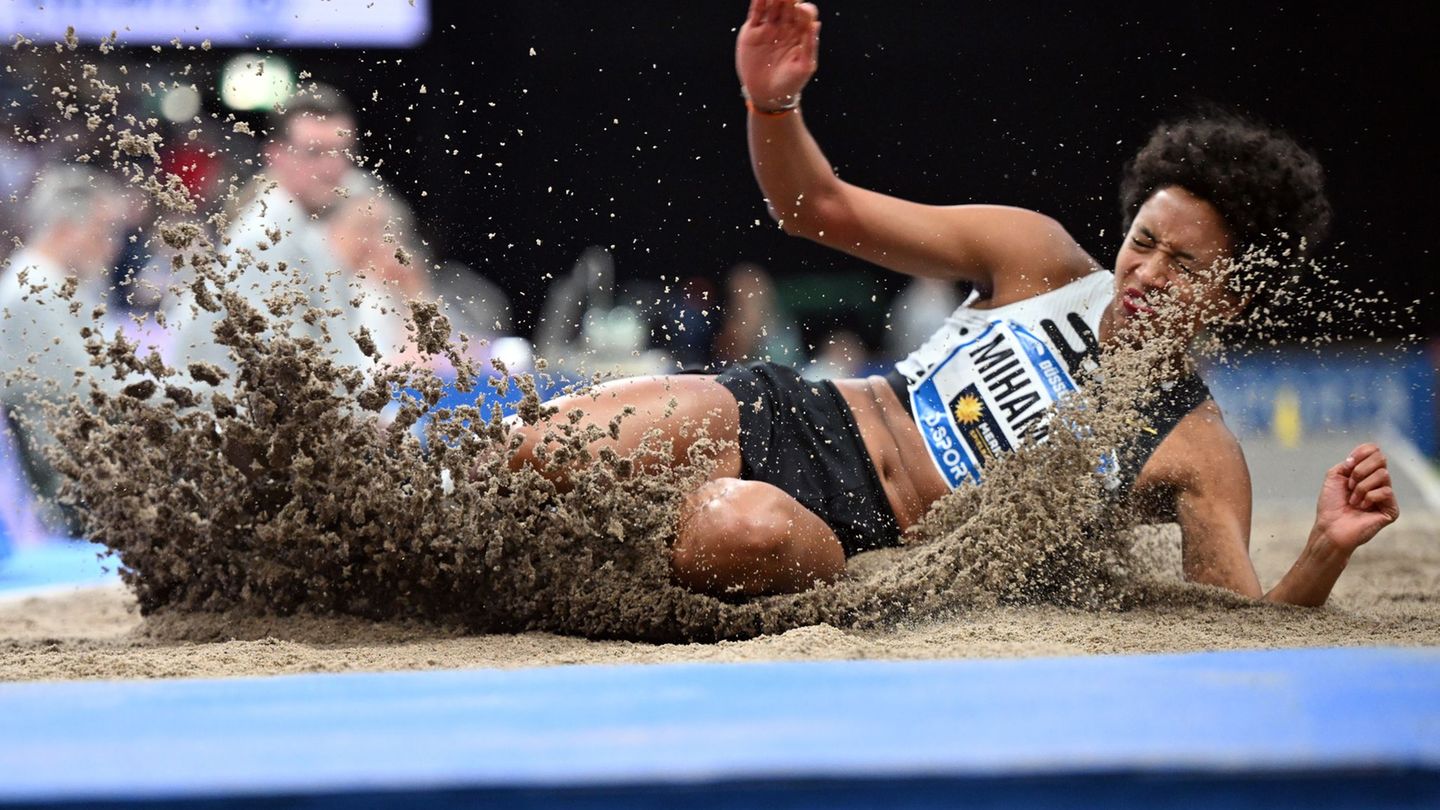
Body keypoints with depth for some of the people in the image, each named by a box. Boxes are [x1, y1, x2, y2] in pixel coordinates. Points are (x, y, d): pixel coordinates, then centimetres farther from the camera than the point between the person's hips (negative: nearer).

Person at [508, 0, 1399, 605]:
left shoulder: (1198, 457, -4)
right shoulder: (1040, 257, 4)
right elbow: (821, 209, 7)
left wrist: (1327, 551, -31)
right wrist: (773, 106, -14)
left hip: (854, 540, -3)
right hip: (779, 415, 3)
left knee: (740, 526, -40)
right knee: (525, 458, -24)